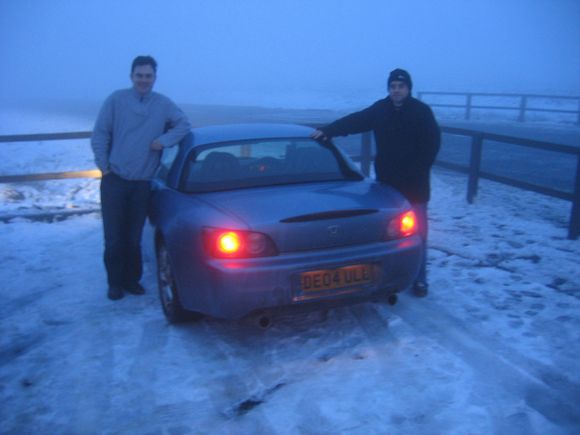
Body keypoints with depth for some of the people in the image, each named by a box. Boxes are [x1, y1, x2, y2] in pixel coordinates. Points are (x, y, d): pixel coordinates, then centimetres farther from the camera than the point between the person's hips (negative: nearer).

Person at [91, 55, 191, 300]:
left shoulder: (164, 104, 5)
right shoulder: (116, 100, -1)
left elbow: (184, 125, 6)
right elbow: (99, 135, 0)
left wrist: (164, 140, -10)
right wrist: (104, 166, -5)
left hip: (142, 183, 2)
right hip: (114, 181, -1)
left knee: (134, 237, 9)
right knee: (114, 237, 1)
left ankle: (132, 279, 25)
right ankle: (115, 282, 17)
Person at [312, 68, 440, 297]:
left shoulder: (422, 111, -8)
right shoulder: (380, 109, 0)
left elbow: (432, 144, -8)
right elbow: (354, 121, -7)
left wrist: (415, 172, -13)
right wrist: (328, 130, -20)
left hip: (415, 186, -3)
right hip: (386, 183, 3)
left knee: (417, 232, 4)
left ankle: (419, 279, 15)